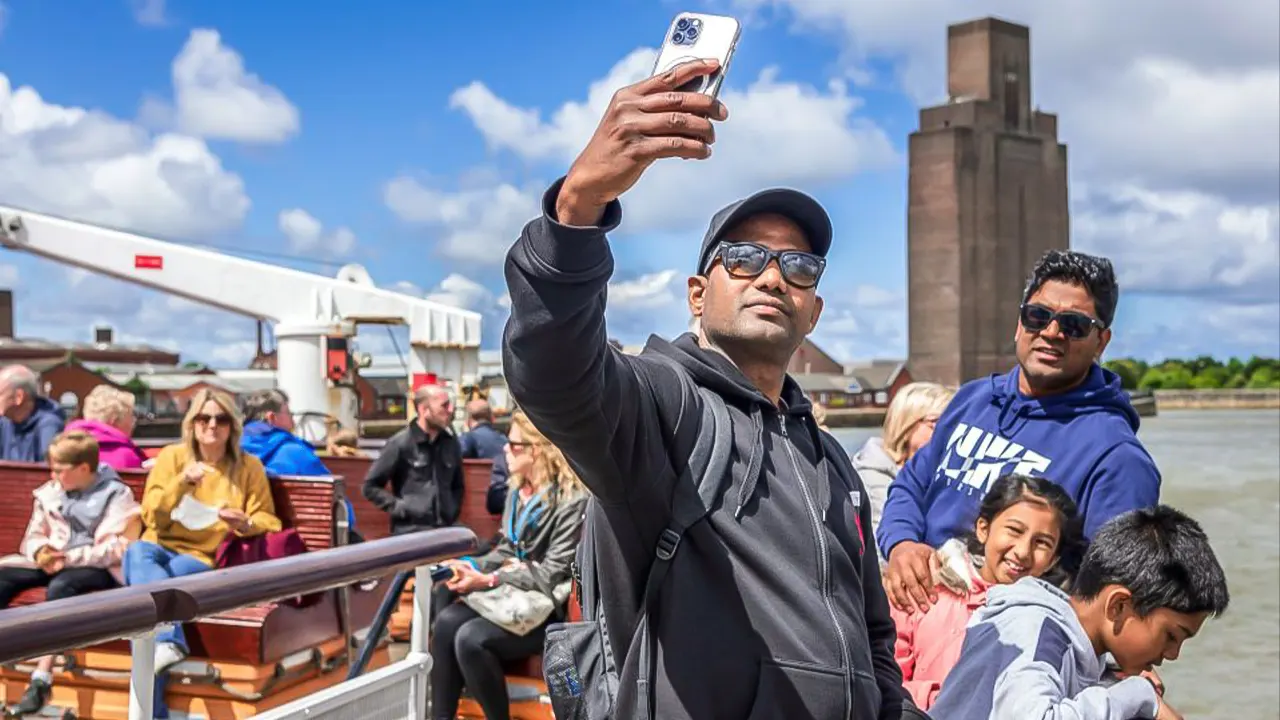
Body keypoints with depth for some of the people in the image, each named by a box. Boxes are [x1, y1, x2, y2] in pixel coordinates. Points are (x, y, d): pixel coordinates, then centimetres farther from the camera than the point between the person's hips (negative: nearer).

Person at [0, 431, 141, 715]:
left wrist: (69, 557, -21)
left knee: (61, 586, -38)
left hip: (96, 567, -6)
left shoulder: (117, 495, -8)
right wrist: (41, 552, -11)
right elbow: (33, 535, 14)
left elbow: (117, 549, -15)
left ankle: (42, 678, -38)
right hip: (54, 561, 6)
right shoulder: (49, 492, 9)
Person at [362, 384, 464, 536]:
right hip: (411, 532, -5)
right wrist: (398, 507, -9)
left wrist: (453, 511, 10)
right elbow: (371, 487, -2)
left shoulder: (450, 443, 11)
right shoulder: (400, 443, -6)